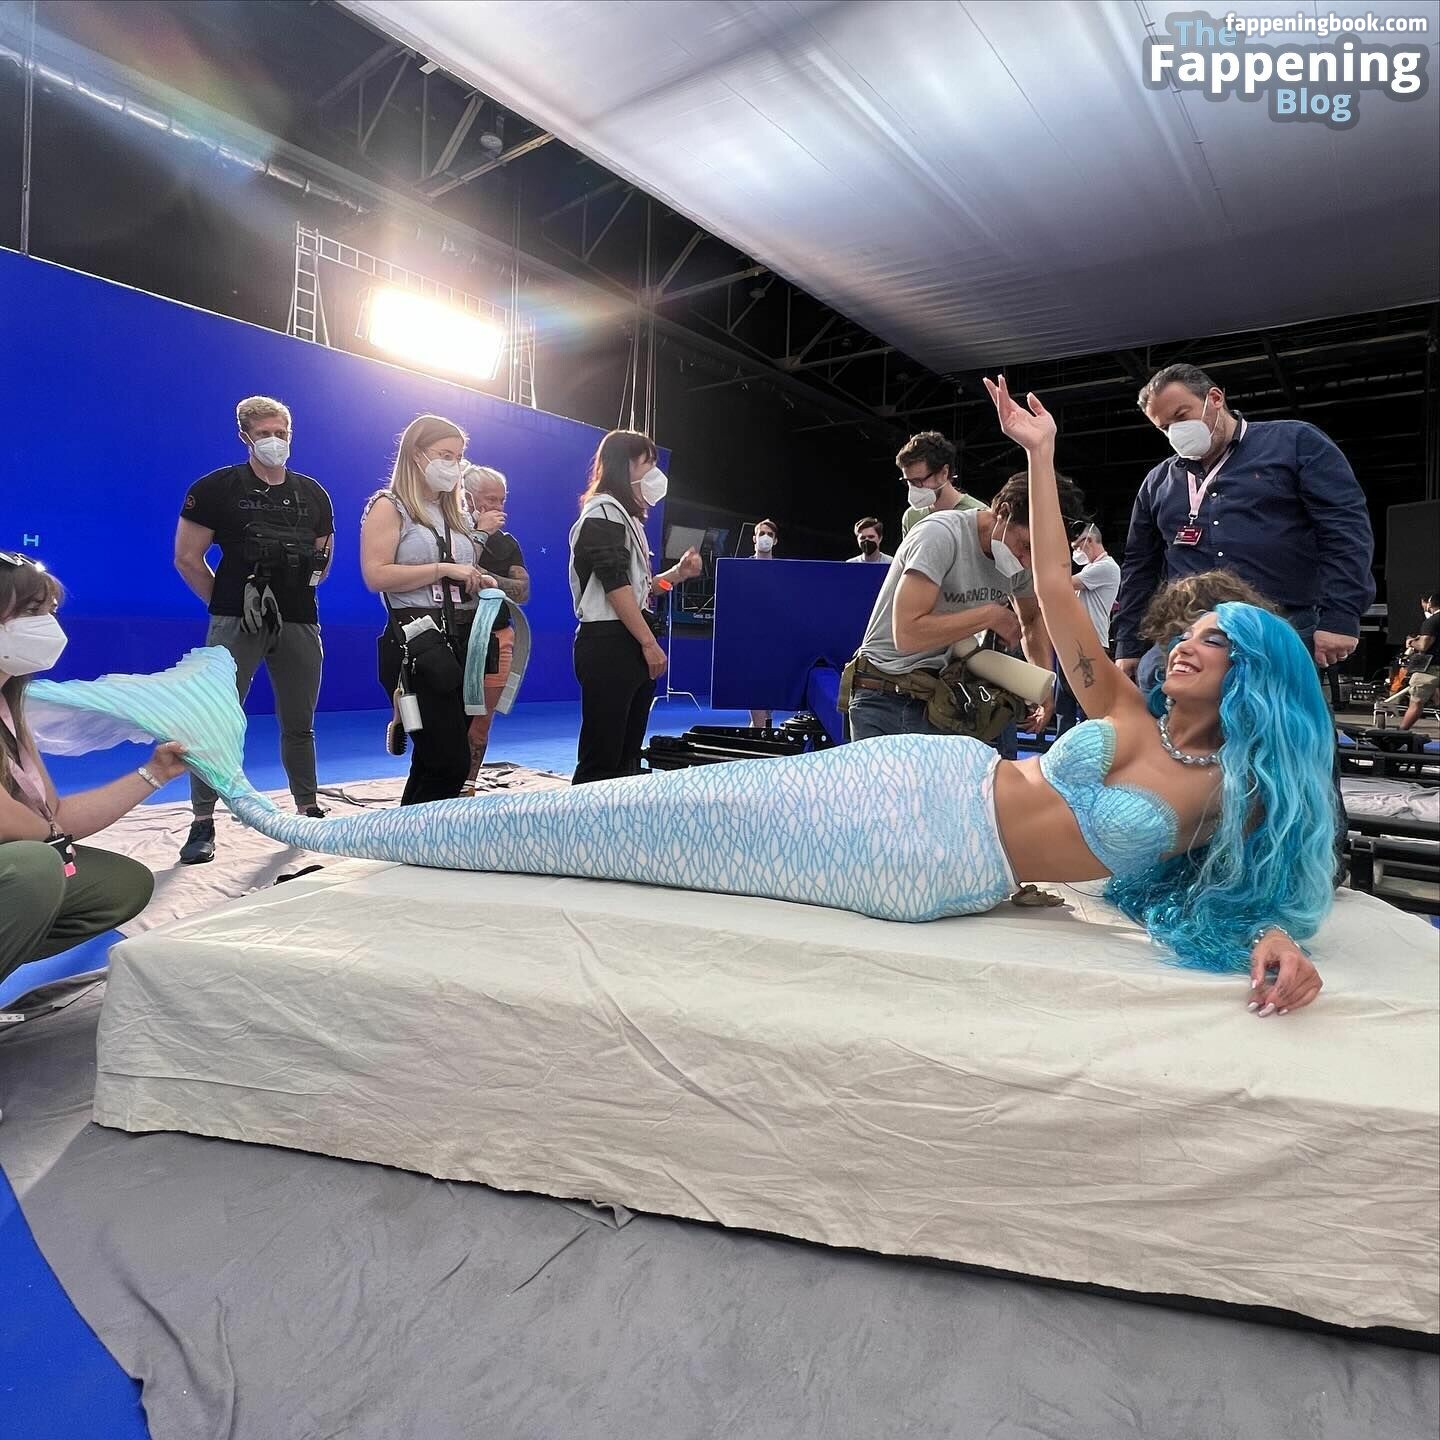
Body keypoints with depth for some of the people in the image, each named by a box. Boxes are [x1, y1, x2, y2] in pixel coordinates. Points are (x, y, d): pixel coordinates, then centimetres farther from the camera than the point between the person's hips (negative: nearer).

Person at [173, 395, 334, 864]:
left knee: (299, 726, 11)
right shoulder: (216, 488, 0)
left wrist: (300, 591, 7)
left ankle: (309, 811, 22)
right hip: (235, 624, -3)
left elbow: (323, 558, 20)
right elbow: (187, 557, 1)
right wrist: (226, 600, 3)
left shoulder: (312, 493, 11)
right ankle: (202, 824, 3)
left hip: (299, 624, 4)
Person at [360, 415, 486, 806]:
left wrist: (480, 583, 8)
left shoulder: (457, 516, 21)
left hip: (462, 641, 7)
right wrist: (444, 569, -14)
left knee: (435, 762, 9)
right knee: (451, 762, -11)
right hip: (416, 644, -7)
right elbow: (376, 576, -13)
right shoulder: (389, 507, 0)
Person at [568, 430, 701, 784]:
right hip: (608, 644, -10)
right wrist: (650, 642, -18)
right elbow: (616, 585, -16)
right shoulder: (603, 512, -7)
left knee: (626, 754, 10)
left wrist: (678, 573, 9)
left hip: (630, 645, 10)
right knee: (601, 757, -9)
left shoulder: (627, 516, 22)